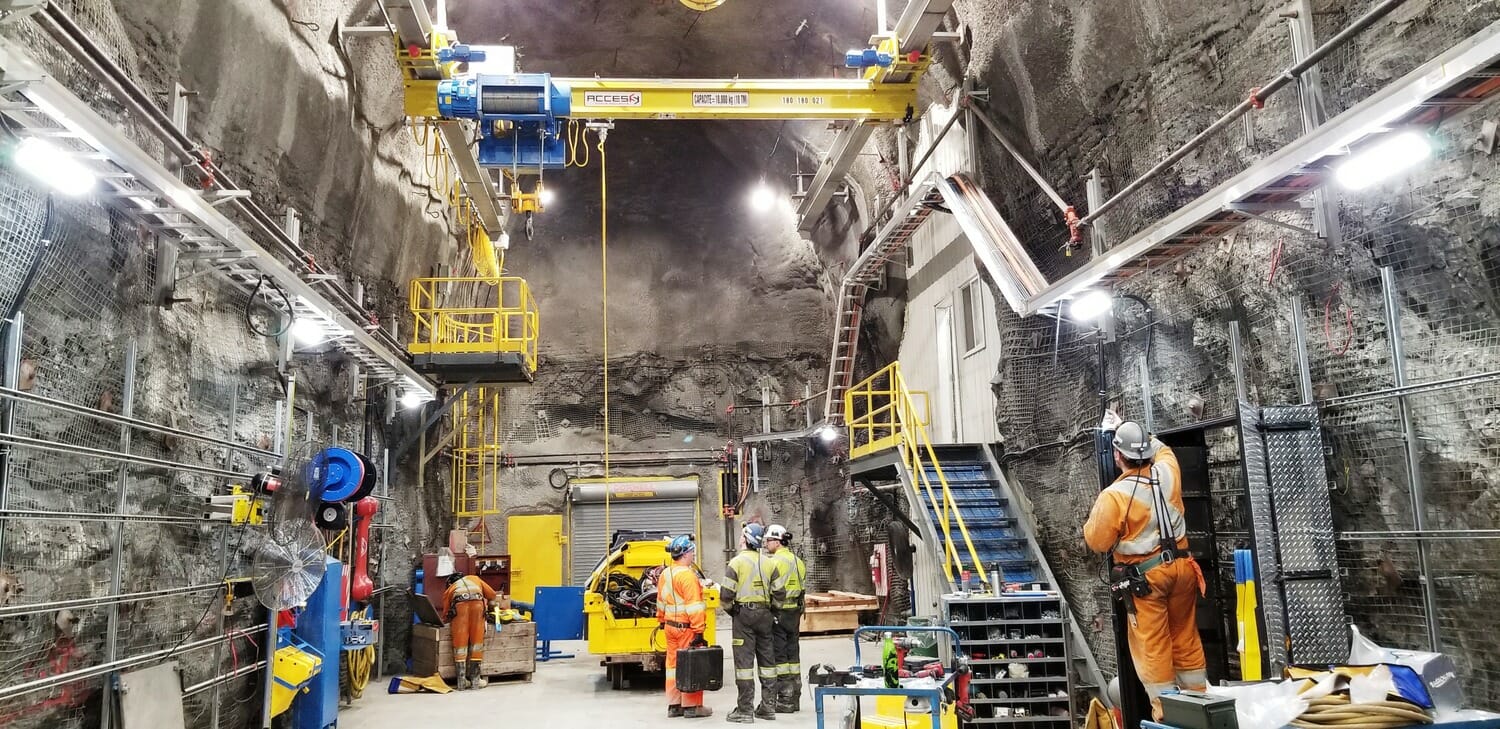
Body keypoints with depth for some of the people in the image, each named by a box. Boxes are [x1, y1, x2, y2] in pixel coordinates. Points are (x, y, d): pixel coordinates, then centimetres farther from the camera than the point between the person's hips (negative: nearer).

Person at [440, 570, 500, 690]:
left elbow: (445, 614, 26)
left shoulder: (450, 589, 34)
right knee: (476, 641, 8)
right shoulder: (475, 579, 38)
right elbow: (492, 596, 32)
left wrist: (450, 619, 45)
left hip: (460, 604, 0)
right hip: (477, 603, 0)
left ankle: (461, 680, 5)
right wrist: (486, 603, 51)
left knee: (460, 641, 6)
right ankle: (475, 679, 11)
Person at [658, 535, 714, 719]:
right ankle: (692, 706, 6)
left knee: (673, 664, 13)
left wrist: (662, 621, 28)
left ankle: (673, 705, 19)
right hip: (686, 628, -8)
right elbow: (694, 607, -22)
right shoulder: (687, 575, -18)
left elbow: (661, 601, 18)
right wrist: (699, 631, -21)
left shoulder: (665, 574, 9)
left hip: (670, 626, 8)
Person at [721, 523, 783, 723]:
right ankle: (768, 707, 17)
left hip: (743, 614, -5)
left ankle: (745, 710, -1)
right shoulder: (769, 563, 5)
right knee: (767, 659, 12)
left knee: (744, 661, -2)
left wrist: (729, 609, 6)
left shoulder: (737, 562, -9)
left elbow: (726, 594, -12)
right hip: (764, 615, 5)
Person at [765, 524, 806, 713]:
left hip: (779, 614, -9)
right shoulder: (798, 561, 14)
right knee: (793, 654, 13)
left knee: (778, 655, -2)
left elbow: (776, 589, -21)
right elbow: (802, 588, 15)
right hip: (795, 613, 9)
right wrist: (797, 609, 17)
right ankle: (794, 698, 19)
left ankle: (785, 700, 0)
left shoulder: (776, 561, -14)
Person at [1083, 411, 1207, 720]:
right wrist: (1127, 428, 27)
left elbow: (1097, 542, -9)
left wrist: (1094, 519, 9)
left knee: (1152, 647, 3)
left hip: (1146, 577, -6)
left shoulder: (1114, 496, -19)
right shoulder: (1167, 472, -4)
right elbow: (1161, 449, 22)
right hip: (1181, 567, 6)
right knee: (1186, 639, 17)